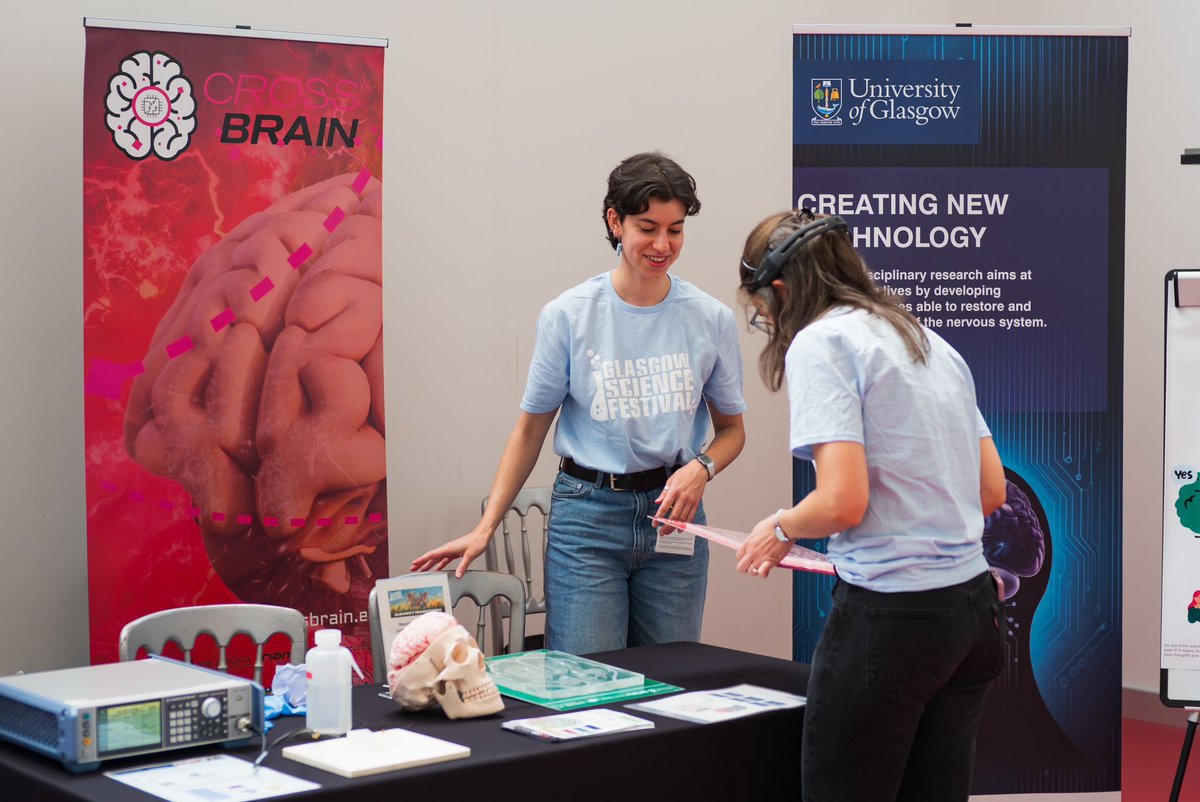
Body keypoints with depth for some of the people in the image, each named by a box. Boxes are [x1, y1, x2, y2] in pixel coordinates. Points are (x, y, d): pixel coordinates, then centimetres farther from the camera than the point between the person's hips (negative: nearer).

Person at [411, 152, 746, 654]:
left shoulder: (711, 320, 1)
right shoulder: (568, 316, -3)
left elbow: (731, 429, 13)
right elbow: (530, 429, 4)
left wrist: (701, 468, -10)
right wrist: (485, 528, -2)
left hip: (673, 518, 2)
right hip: (587, 516, -2)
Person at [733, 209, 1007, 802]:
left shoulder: (819, 342, -8)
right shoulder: (933, 344, 16)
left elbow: (843, 502, -18)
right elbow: (992, 491, 16)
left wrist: (780, 528, 0)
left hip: (888, 616, -8)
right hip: (972, 604, 8)